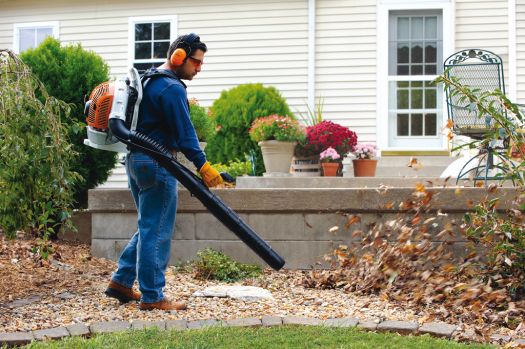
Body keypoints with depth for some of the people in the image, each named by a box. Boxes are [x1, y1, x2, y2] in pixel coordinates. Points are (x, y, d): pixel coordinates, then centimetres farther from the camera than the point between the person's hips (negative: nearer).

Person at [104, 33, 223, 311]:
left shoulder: (148, 81, 17)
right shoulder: (172, 88, -15)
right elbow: (184, 132, -20)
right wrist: (203, 166, -21)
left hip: (136, 159, 10)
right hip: (157, 162, -10)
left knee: (148, 227, 19)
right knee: (156, 232, -4)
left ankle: (121, 281, 21)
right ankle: (152, 297, 1)